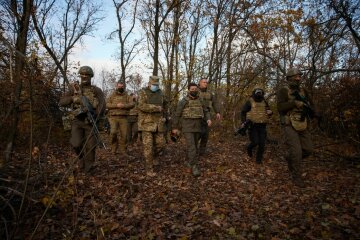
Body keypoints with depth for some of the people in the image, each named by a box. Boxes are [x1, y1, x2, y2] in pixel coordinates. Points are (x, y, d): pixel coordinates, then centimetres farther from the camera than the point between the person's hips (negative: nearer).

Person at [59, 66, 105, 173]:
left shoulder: (97, 90, -1)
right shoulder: (74, 89, 6)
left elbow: (102, 105, -13)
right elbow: (61, 102, 1)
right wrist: (73, 98, -16)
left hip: (90, 122, -1)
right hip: (77, 121, 1)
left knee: (90, 146, 0)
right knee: (76, 143, -17)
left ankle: (88, 169, 21)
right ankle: (81, 156, 18)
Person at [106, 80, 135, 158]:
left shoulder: (127, 96, 11)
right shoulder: (112, 95, 12)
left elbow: (132, 104, -2)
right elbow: (107, 104, 2)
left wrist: (124, 105, -17)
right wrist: (116, 105, -12)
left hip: (123, 118, 1)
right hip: (113, 117, -1)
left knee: (124, 134, 0)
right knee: (113, 132, -17)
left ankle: (123, 151, 12)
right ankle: (114, 147, 6)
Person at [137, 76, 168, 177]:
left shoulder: (160, 93, 9)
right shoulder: (143, 93, -6)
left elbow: (165, 105, 24)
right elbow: (142, 106, -21)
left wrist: (164, 116, 13)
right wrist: (157, 108, -20)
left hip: (158, 123, 5)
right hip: (147, 123, -5)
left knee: (160, 144, 6)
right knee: (148, 146, -5)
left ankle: (155, 156, 37)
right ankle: (149, 169, 4)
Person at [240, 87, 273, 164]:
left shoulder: (264, 102, 10)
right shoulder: (250, 102, -4)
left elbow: (269, 111, 22)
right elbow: (243, 112, -1)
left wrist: (270, 112, -3)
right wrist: (244, 122, -12)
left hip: (262, 126, 4)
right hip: (253, 125, -4)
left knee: (262, 144, 1)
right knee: (255, 142, -10)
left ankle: (259, 158, 18)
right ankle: (249, 148, 24)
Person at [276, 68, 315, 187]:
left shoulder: (303, 91, 11)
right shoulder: (283, 91, -8)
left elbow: (311, 105, 12)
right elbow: (280, 107, -19)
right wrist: (294, 103, -28)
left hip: (302, 125, 6)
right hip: (289, 126, -6)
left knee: (308, 149, 6)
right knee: (296, 151, -10)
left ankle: (290, 159, 33)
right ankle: (296, 177, 6)